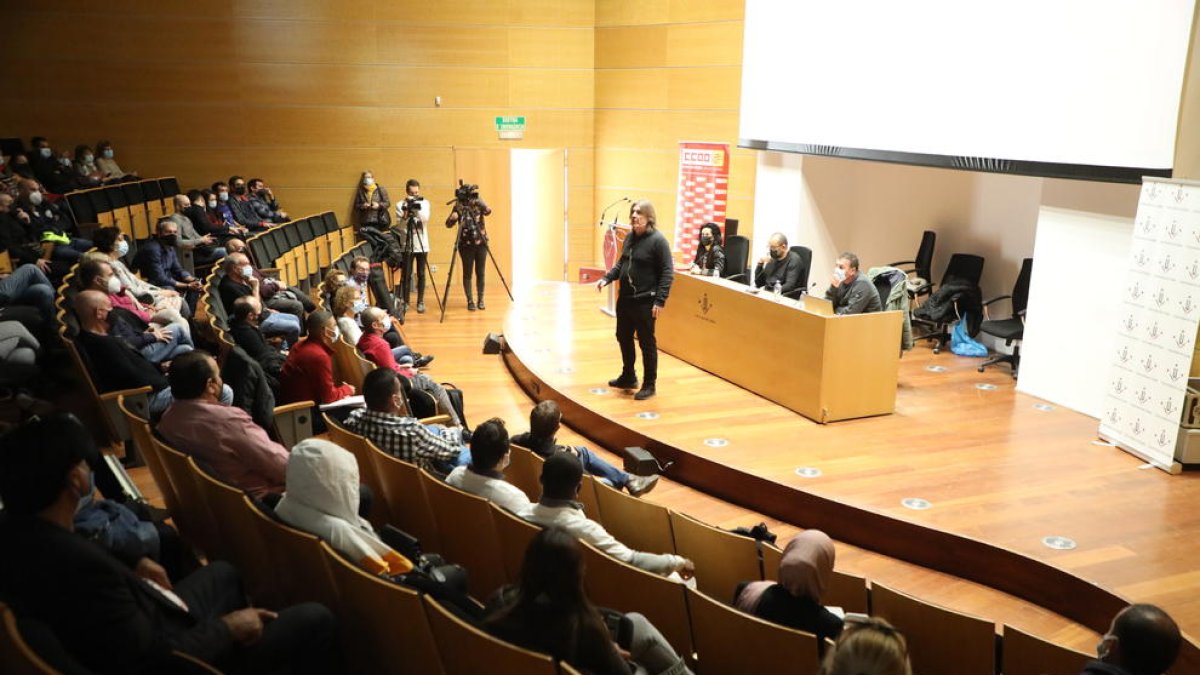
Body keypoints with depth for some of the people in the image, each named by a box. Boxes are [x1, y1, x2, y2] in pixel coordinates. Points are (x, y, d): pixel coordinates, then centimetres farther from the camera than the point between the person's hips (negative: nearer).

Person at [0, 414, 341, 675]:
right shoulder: (80, 563, -38)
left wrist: (132, 572, 1)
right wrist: (227, 627, -16)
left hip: (136, 629, 9)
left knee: (223, 573, 30)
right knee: (315, 619, -3)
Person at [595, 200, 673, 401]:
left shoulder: (658, 240, -13)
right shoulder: (630, 237, 9)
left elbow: (668, 273, -15)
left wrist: (660, 300, -20)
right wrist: (607, 278, 3)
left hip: (645, 301, -8)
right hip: (625, 299, 8)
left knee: (646, 343, 3)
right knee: (623, 337, 18)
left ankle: (649, 385, 16)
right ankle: (628, 377, 37)